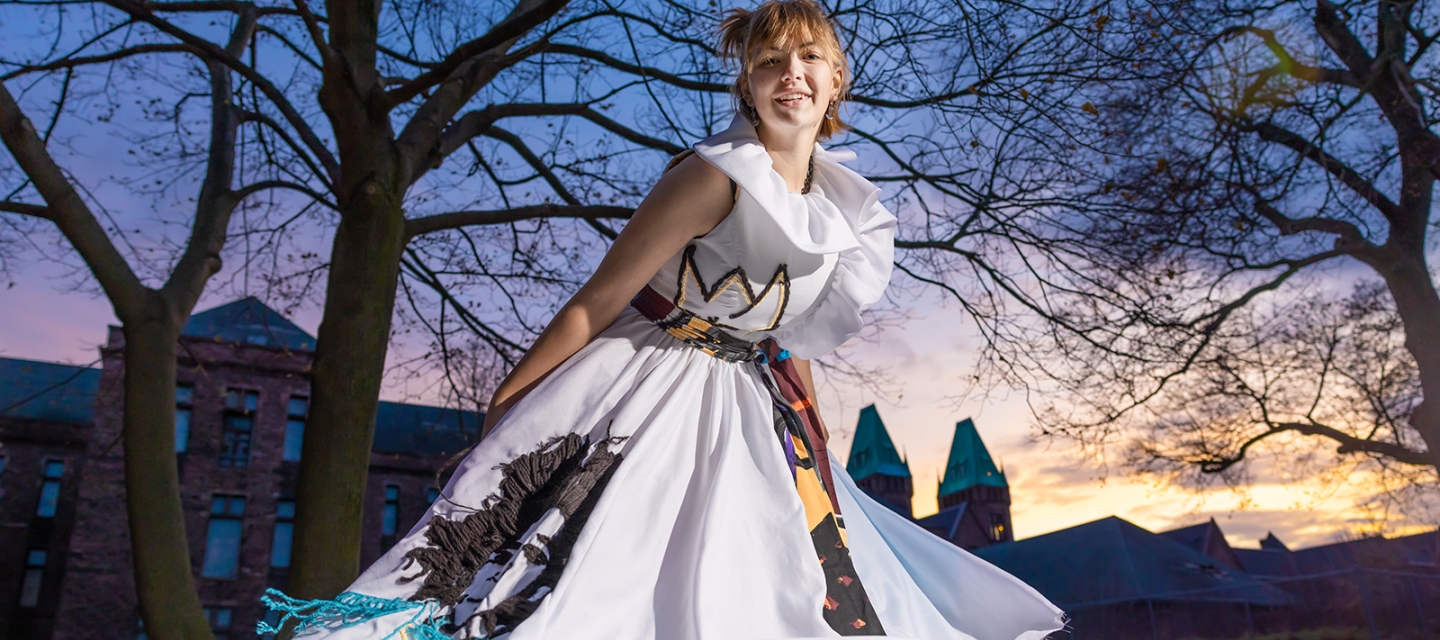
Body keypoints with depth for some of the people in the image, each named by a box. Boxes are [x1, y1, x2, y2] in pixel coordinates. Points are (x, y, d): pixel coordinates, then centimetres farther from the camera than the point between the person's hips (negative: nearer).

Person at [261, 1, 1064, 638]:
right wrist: (508, 404, -11)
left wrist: (816, 442, 21)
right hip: (645, 393, -7)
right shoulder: (720, 175, -18)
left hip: (748, 409, 7)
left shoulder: (842, 207, 5)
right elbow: (596, 303, -16)